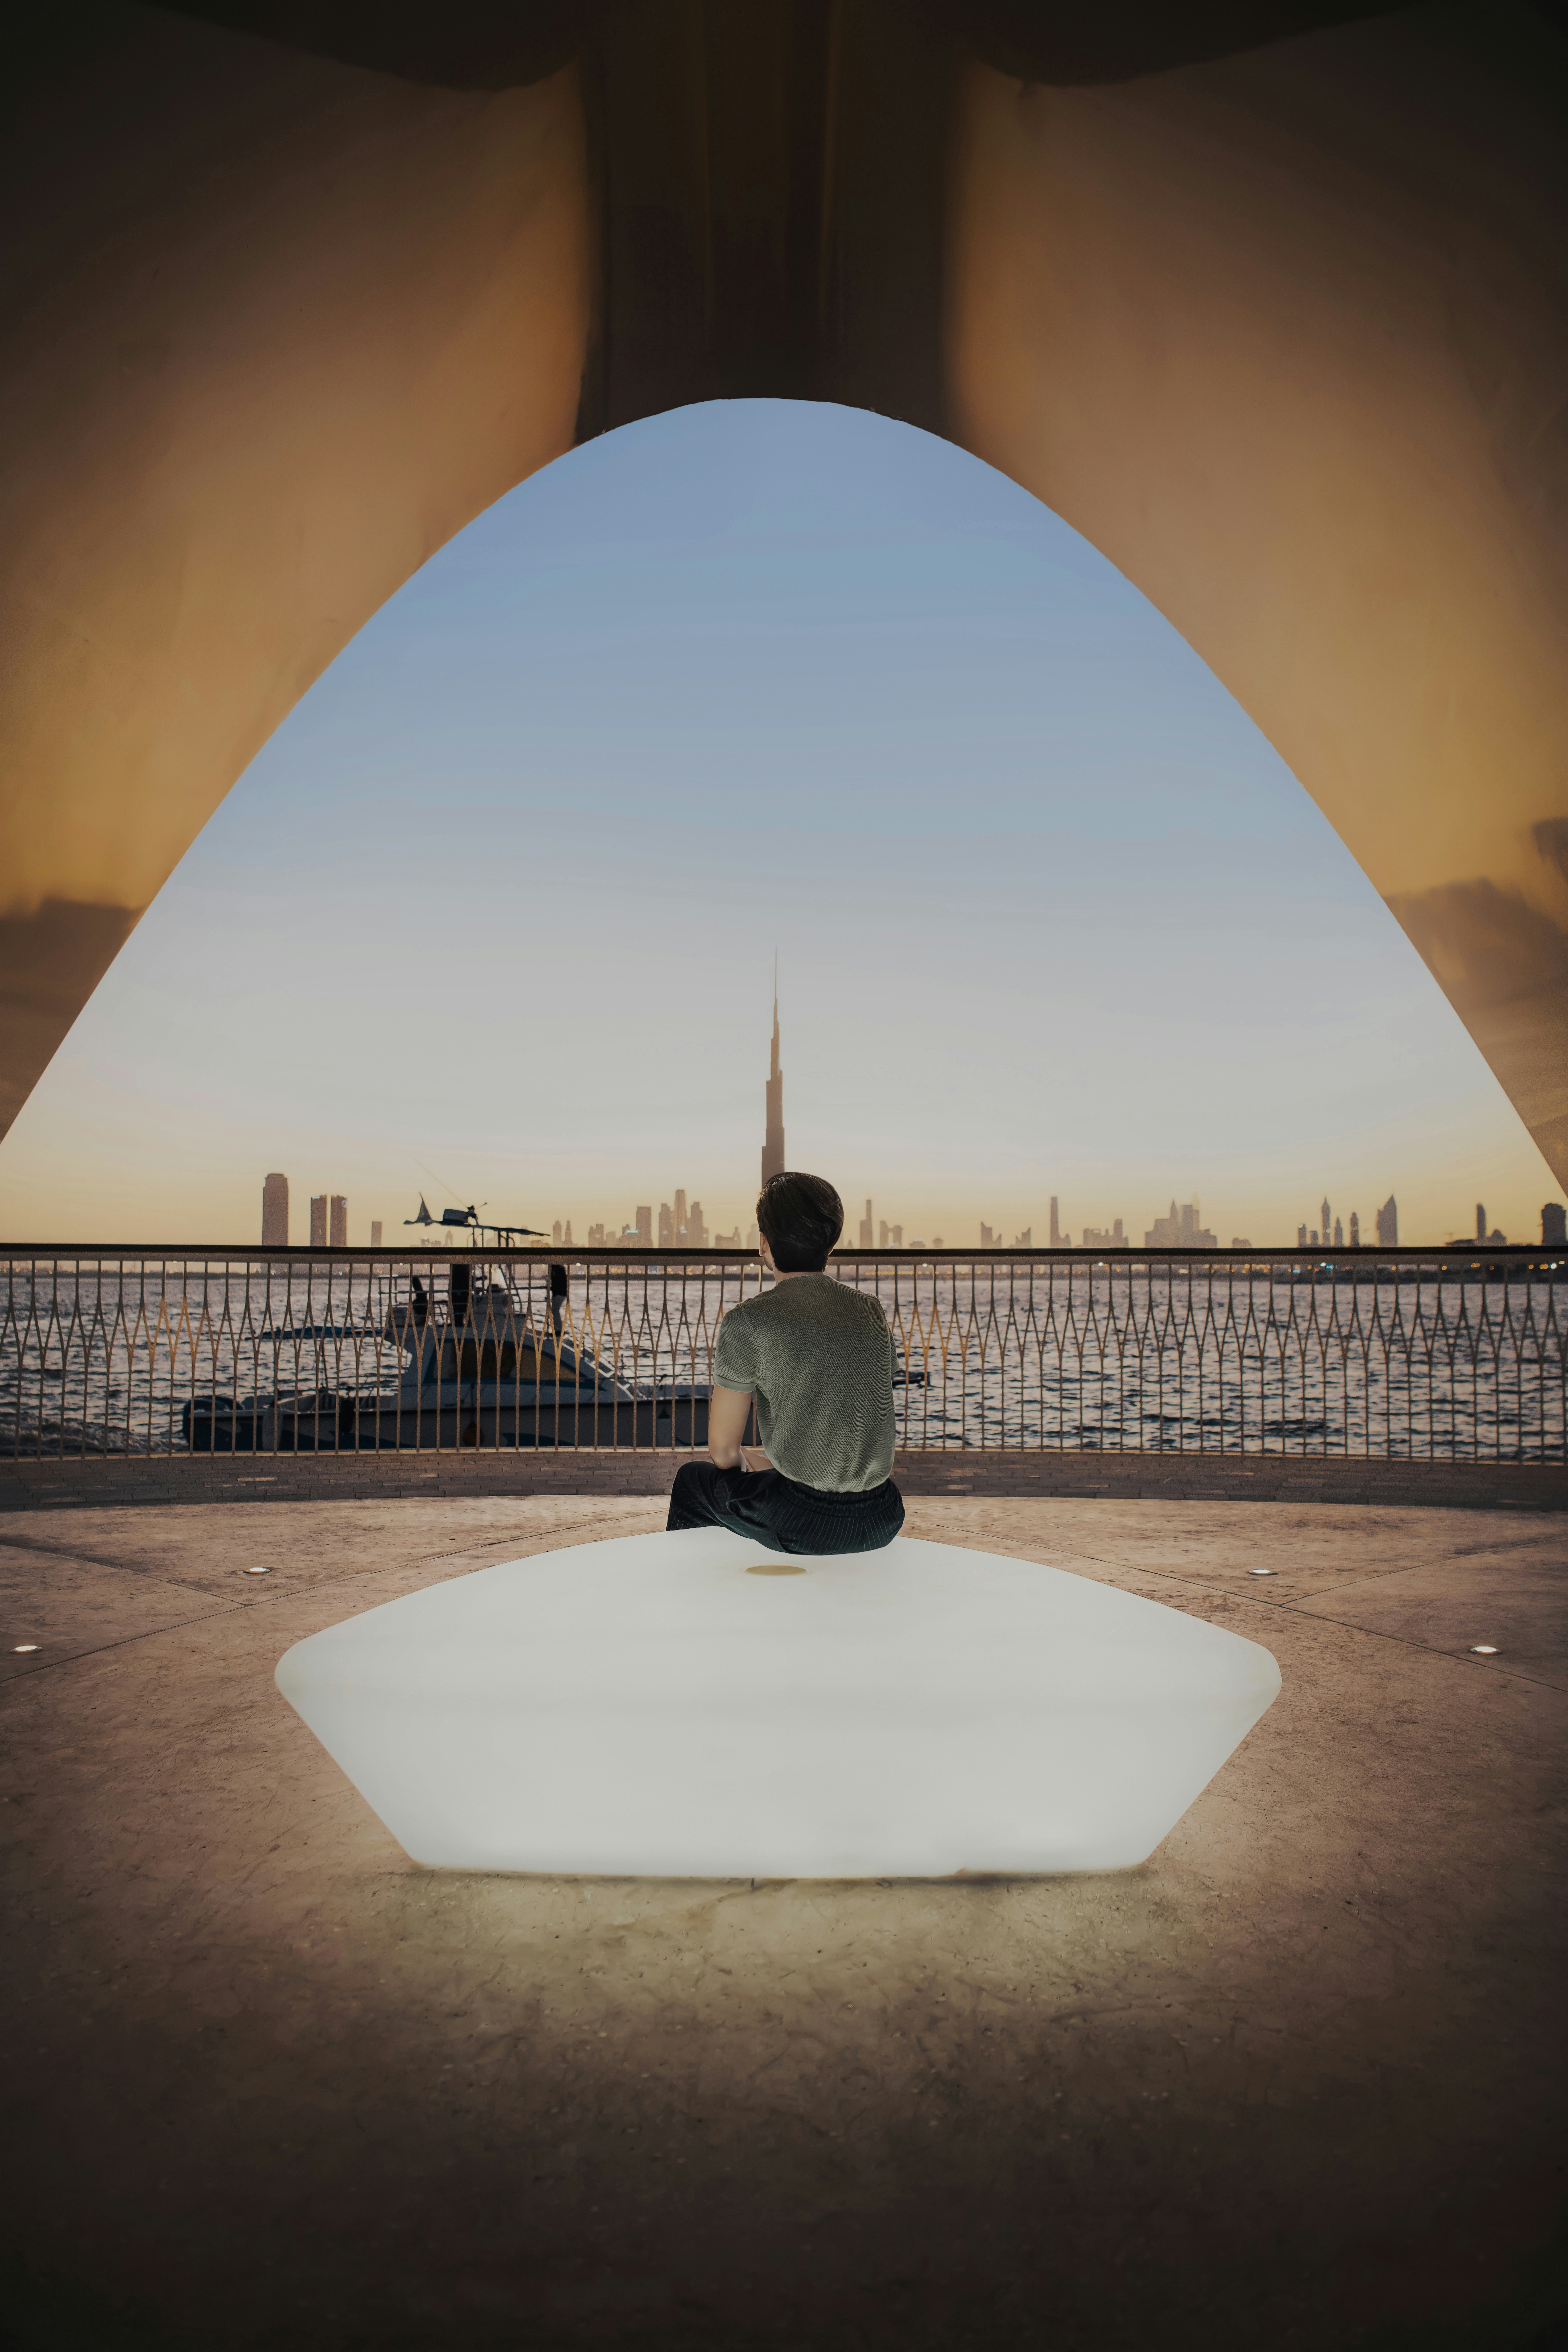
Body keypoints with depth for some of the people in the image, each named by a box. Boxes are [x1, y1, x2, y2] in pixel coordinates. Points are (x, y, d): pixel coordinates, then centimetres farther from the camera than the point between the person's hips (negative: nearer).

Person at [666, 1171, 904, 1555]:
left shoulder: (746, 1322, -11)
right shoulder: (871, 1309, 5)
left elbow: (723, 1452, -3)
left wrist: (743, 1474, 19)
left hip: (803, 1525, -5)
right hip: (882, 1523, 5)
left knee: (693, 1479, 25)